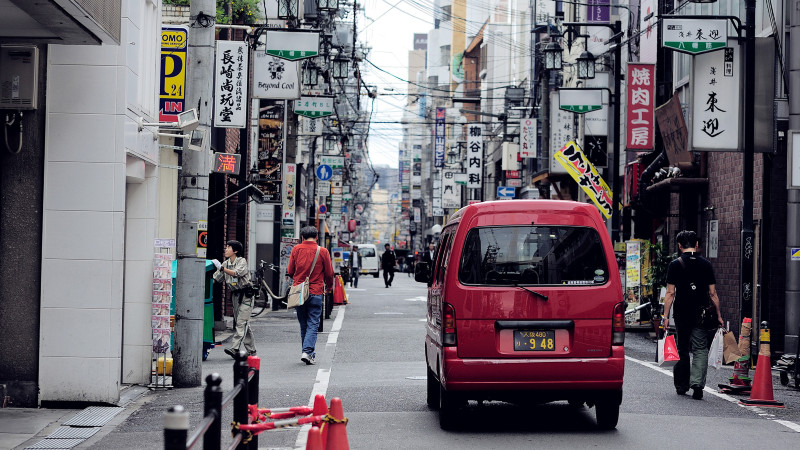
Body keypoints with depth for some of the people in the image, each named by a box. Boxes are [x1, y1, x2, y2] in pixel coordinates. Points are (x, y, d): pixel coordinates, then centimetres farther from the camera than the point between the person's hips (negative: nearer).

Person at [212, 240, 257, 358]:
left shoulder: (242, 261, -7)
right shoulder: (225, 263, 11)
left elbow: (237, 273, -25)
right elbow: (216, 278, 10)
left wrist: (222, 268, -28)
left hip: (246, 295, -7)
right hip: (235, 295, 7)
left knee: (241, 322, -15)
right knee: (244, 324, 9)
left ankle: (234, 348, -27)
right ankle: (251, 350, 15)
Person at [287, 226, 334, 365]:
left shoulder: (296, 249, 1)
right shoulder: (322, 251, -4)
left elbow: (290, 271, 6)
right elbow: (329, 273, 2)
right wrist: (329, 287, 21)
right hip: (315, 293, -2)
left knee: (303, 324, 14)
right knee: (313, 324, 1)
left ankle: (308, 352, 19)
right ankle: (307, 352, -13)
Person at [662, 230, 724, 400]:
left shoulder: (675, 265, -3)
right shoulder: (706, 264, 3)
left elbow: (670, 293, -6)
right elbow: (713, 293, 3)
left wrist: (665, 315, -3)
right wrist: (718, 316, 9)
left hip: (682, 315, 0)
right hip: (702, 314, 1)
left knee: (683, 350, 12)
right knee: (701, 350, 1)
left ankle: (682, 386, 19)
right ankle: (697, 384, -14)